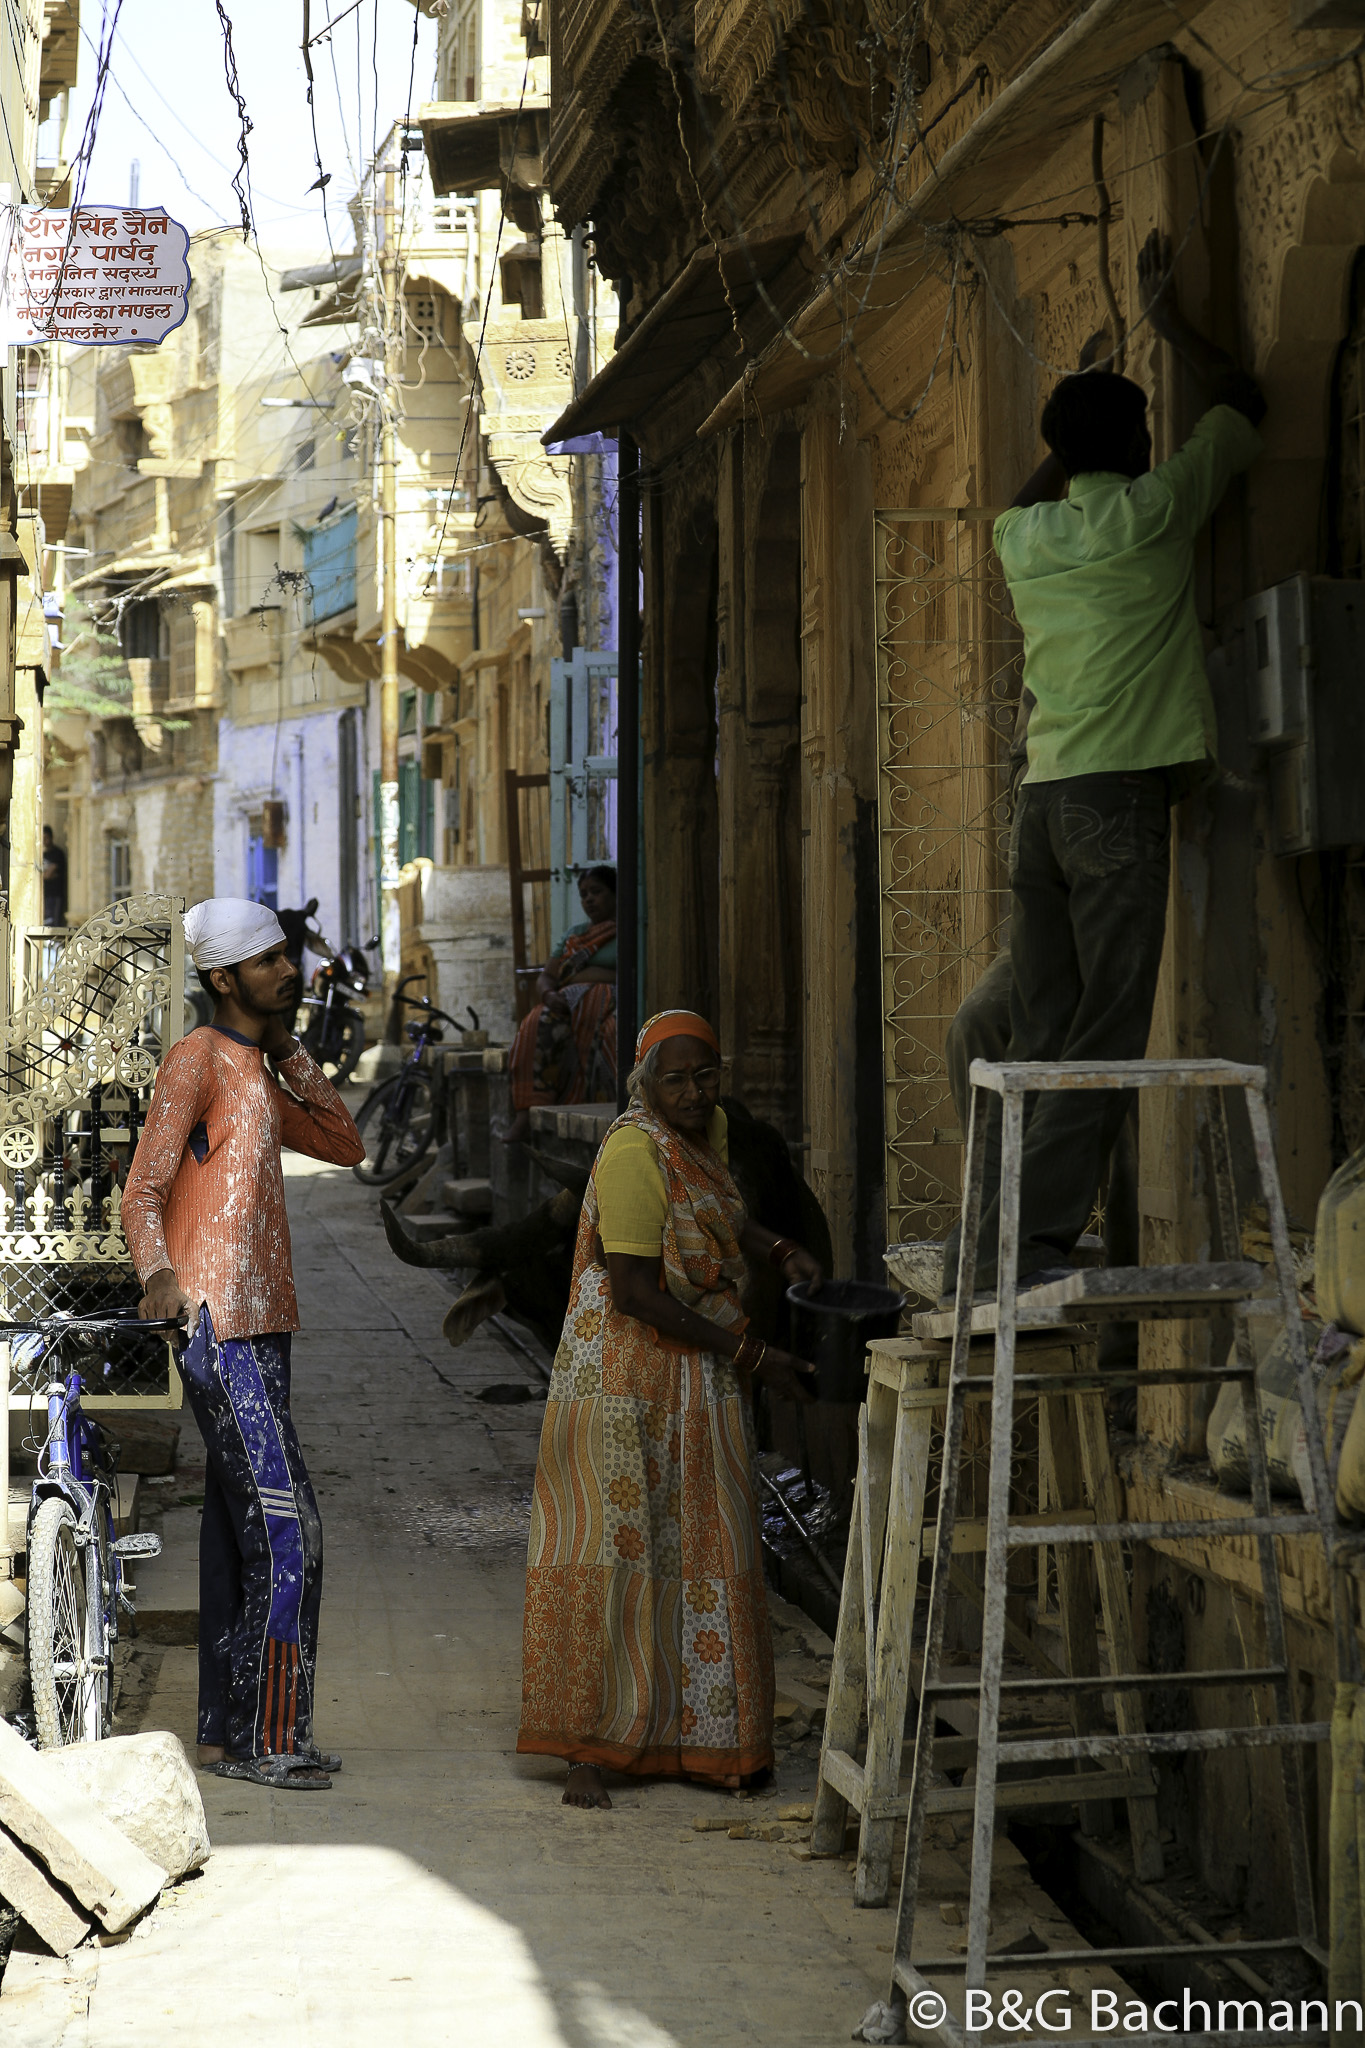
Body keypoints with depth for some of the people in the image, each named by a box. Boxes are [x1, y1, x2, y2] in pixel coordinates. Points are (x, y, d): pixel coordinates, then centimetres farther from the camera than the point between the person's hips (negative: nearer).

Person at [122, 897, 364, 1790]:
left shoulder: (256, 1071, 19)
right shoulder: (197, 1060, -8)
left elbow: (346, 1145, 19)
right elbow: (144, 1191, -13)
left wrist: (287, 1051, 10)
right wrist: (160, 1274, -32)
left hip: (261, 1328, 10)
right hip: (221, 1328, -10)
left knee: (239, 1532, 10)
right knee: (288, 1530, -12)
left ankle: (227, 1730, 15)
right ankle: (271, 1738, -8)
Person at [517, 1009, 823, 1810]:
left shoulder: (709, 1129, 7)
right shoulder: (636, 1153, -20)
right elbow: (635, 1293, -24)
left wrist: (778, 1249, 9)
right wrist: (750, 1355, -21)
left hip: (698, 1383, 9)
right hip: (632, 1378, -9)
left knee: (695, 1556, 12)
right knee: (615, 1554, -5)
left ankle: (679, 1738, 21)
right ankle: (587, 1749, 0)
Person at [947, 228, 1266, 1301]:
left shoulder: (1021, 534, 14)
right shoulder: (1151, 511, -1)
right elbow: (1245, 406, 15)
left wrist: (1090, 419, 45)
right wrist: (1172, 322, 25)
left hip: (1041, 801, 7)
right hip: (1120, 798, -6)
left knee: (1042, 1042, 6)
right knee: (1105, 1044, -8)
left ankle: (998, 1251, 1)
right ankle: (1022, 1244, -16)